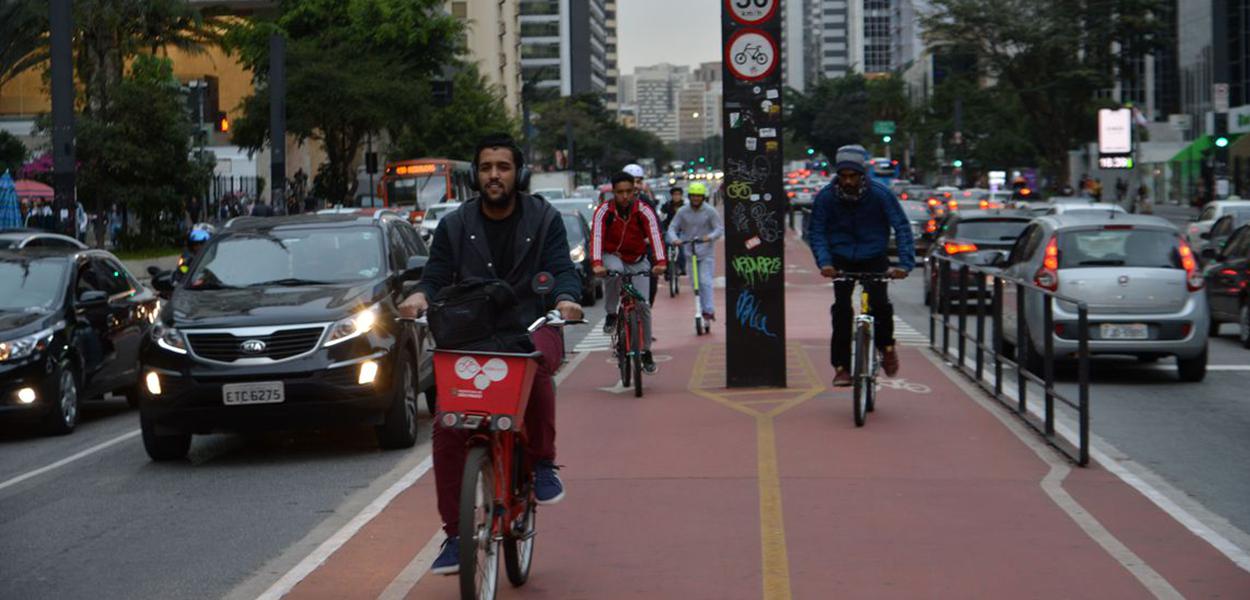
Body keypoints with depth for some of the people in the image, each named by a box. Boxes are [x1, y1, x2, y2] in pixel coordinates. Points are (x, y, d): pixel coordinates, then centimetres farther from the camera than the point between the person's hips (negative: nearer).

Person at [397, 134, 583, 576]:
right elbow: (437, 276, 6)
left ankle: (542, 462, -18)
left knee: (536, 362, -40)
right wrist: (421, 296, -17)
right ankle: (456, 535, -2)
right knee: (447, 431, -14)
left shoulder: (543, 220, 7)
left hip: (532, 329, -2)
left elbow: (562, 269, -2)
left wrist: (566, 298, -25)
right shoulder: (455, 226, 11)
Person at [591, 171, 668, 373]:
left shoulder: (644, 211, -17)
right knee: (614, 271, -38)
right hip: (613, 256, -1)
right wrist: (596, 263, -48)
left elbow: (655, 235, -29)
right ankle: (611, 314, -18)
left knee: (643, 305, -8)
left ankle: (646, 352, 5)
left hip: (638, 261, 1)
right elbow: (596, 237, -30)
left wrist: (660, 262, -46)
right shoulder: (604, 211, -17)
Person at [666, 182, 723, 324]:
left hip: (706, 253, -3)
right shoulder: (683, 212, 3)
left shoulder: (710, 211, -4)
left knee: (705, 281, -13)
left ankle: (709, 310, -10)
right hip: (690, 252, 3)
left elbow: (720, 229, -6)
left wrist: (710, 237, -27)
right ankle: (702, 309, 15)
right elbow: (672, 228, 2)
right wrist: (674, 239, -20)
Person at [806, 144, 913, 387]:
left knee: (880, 304, -19)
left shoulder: (881, 194, -16)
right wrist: (824, 262, -27)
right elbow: (816, 233, -9)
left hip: (874, 259, -1)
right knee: (842, 308, -15)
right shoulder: (826, 197, -14)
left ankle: (886, 345, 10)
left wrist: (905, 263, -28)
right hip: (842, 259, 1)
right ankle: (841, 366, -7)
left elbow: (902, 228, -16)